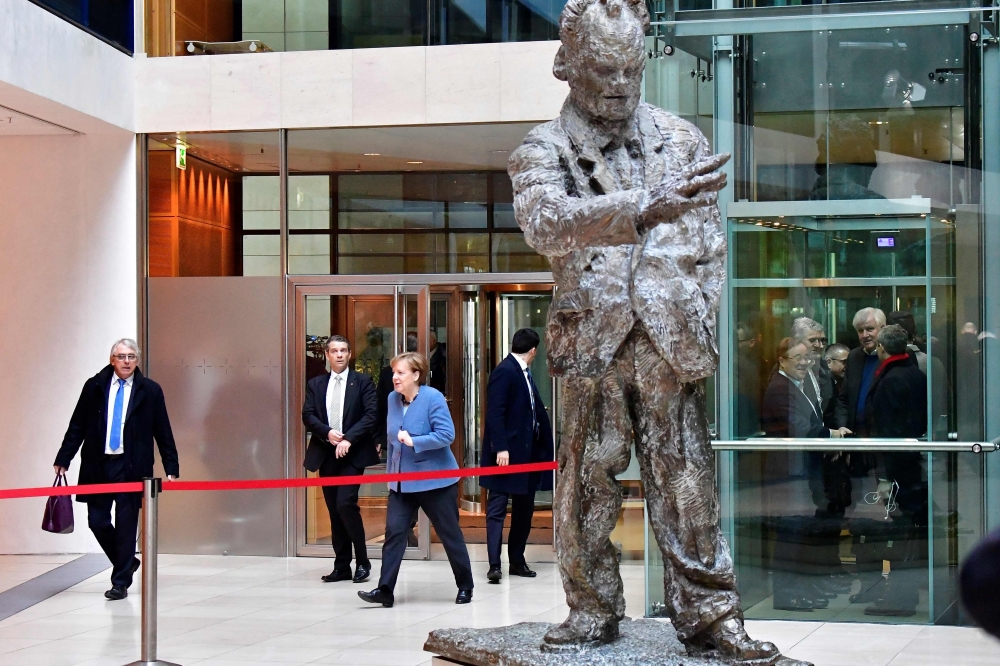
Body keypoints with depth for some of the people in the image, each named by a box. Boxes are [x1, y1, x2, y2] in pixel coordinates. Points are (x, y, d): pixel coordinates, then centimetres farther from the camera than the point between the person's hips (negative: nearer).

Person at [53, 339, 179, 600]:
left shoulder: (150, 390, 1)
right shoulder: (94, 387, 5)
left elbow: (163, 432, 3)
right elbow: (77, 426, 8)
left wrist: (171, 468, -1)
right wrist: (63, 460, 3)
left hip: (131, 468, -2)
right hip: (98, 464, 2)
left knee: (126, 524, -2)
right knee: (97, 520, 2)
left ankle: (121, 582, 8)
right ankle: (128, 562, 26)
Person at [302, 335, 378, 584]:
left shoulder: (362, 382, 2)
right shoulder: (315, 384, 12)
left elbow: (370, 415, -7)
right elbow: (308, 416, 3)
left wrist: (348, 439, -17)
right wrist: (327, 432, -14)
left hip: (353, 453, -4)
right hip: (327, 455, 4)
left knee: (345, 504, -16)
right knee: (334, 511, 5)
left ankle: (362, 561, -4)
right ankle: (342, 566, 11)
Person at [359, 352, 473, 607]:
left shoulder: (433, 398, -15)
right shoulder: (393, 399, 5)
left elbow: (447, 434, -22)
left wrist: (414, 441, -27)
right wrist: (391, 471, 16)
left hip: (434, 480, -6)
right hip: (402, 481, 6)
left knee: (450, 534, 6)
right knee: (394, 532, -5)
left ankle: (465, 587, 21)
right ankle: (385, 590, -5)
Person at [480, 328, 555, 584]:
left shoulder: (524, 373, 15)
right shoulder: (504, 371, -13)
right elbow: (495, 412, -19)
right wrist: (500, 448, -24)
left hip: (526, 451, 10)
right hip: (507, 452, -10)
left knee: (524, 508, 12)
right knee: (497, 509, -6)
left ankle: (517, 561, 20)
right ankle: (494, 565, -8)